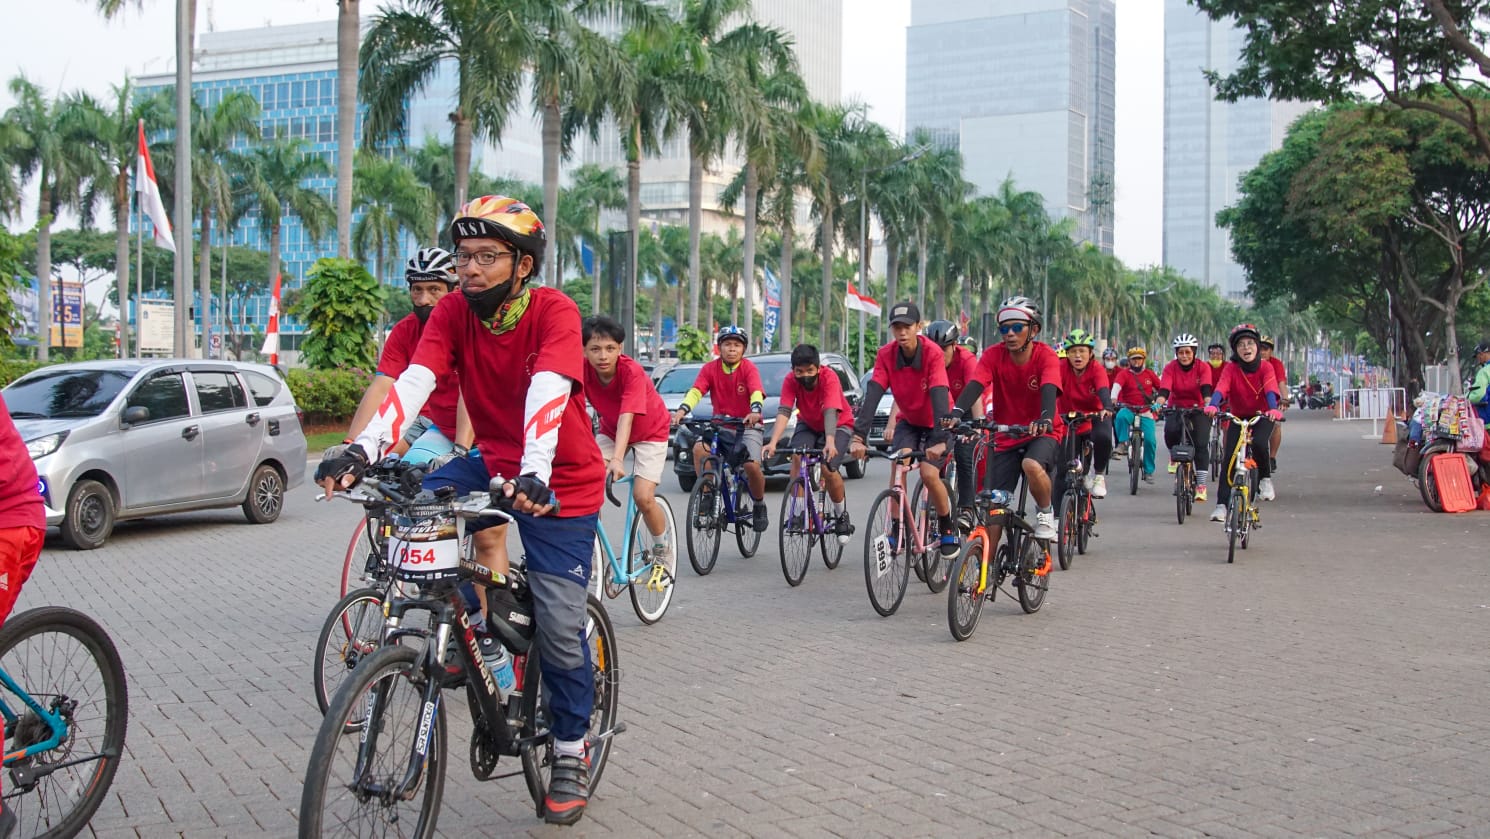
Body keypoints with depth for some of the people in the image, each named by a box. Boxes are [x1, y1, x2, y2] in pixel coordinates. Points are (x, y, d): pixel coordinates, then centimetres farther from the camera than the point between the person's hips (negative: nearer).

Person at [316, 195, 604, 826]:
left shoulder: (554, 312, -21)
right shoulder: (454, 313, -10)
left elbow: (547, 394, -37)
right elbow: (414, 382, -24)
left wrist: (534, 473, -54)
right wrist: (362, 449, -40)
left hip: (561, 482, -4)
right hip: (495, 462, 5)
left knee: (559, 628, -4)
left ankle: (571, 754, 17)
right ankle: (482, 612, 2)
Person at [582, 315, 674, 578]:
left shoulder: (632, 372, -33)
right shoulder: (582, 369, -24)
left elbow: (627, 417, -43)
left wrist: (617, 459, -56)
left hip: (650, 432, -4)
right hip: (610, 431, 4)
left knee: (643, 497, -16)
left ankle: (664, 550, 12)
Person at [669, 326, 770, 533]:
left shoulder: (748, 368, -9)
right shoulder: (710, 369, -3)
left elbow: (757, 393, -25)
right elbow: (696, 391, -16)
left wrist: (755, 411, -47)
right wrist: (682, 410, -36)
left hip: (747, 425, -2)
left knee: (752, 466, -23)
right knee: (699, 448, -28)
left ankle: (759, 506, 7)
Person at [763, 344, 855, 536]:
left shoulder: (829, 378, -31)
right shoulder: (790, 381, -23)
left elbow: (830, 412, -43)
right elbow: (783, 411, -34)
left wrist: (830, 442, -60)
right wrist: (773, 442, -50)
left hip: (838, 425, -3)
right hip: (808, 425, 3)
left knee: (828, 468, -24)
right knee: (797, 456, -28)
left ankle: (841, 514, 2)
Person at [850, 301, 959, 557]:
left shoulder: (932, 353, -28)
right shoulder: (886, 355, -18)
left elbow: (939, 397, -37)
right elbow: (872, 395, -28)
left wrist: (940, 439, -49)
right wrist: (859, 436, -40)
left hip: (935, 422, -3)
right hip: (908, 421, 3)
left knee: (929, 474, -20)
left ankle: (948, 528, 5)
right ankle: (897, 529, -9)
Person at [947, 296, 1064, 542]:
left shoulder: (1046, 356, -14)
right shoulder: (994, 355, -9)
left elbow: (1049, 390, -31)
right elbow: (975, 385, -24)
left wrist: (1045, 419, -53)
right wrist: (956, 412, -45)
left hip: (1042, 433, -3)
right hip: (1006, 437, 3)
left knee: (1032, 466, -35)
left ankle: (1046, 513, -6)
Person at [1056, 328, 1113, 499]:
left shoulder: (1097, 369, -16)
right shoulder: (1062, 369, -16)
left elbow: (1103, 390, -34)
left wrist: (1107, 408, -55)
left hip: (1094, 416, -1)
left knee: (1103, 437, -34)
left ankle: (1099, 475, -9)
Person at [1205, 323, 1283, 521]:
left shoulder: (1266, 368, -12)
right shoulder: (1231, 369, -12)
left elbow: (1271, 391, -28)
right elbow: (1221, 389, -28)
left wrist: (1273, 409, -49)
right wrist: (1212, 405, -49)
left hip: (1262, 417, -1)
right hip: (1238, 418, 1)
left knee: (1259, 443, -32)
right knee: (1228, 458, -12)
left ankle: (1265, 478, -4)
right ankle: (1221, 504, -9)